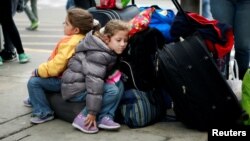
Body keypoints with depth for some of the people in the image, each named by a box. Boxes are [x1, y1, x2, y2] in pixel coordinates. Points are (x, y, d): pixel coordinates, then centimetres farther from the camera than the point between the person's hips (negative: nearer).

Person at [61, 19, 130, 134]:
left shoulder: (109, 51, 6)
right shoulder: (98, 54, -23)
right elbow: (94, 80, -28)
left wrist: (115, 76, 1)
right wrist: (92, 112, -29)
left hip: (86, 82, 9)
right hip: (76, 88, -9)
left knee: (119, 84, 1)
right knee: (113, 91, -22)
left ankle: (105, 117, -7)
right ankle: (83, 118, -16)